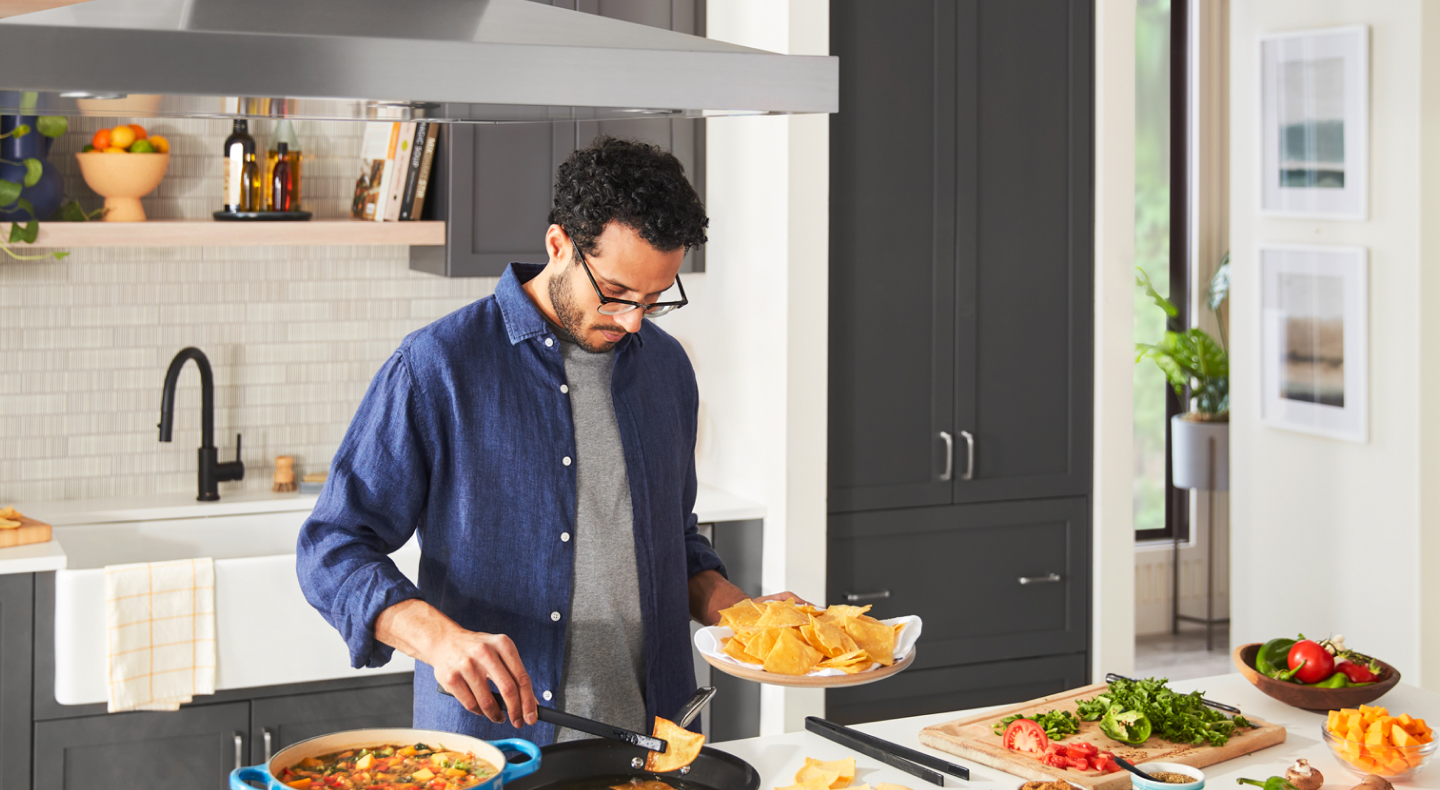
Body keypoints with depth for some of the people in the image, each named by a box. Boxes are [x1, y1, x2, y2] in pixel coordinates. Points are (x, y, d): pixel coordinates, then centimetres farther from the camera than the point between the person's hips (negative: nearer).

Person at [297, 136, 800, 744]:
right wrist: (440, 637, -22)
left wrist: (739, 612, 5)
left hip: (652, 742, 4)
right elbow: (332, 550, -6)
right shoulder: (437, 366, -5)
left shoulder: (666, 367, 13)